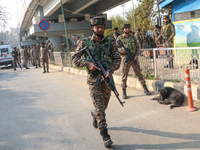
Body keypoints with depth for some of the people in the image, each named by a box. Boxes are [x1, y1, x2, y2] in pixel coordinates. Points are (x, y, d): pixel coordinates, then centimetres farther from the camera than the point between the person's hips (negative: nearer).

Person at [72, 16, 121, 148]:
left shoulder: (110, 43, 2)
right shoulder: (85, 43, -1)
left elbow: (117, 59, -1)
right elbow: (75, 59, -1)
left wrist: (110, 70, -19)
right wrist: (88, 63, -18)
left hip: (107, 78, 3)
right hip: (94, 79, -3)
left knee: (104, 106, 15)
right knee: (99, 107, -8)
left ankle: (94, 114, 50)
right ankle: (105, 136, -2)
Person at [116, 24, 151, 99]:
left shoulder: (133, 37, 11)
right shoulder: (120, 38, 2)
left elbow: (137, 47, 11)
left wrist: (136, 55, -3)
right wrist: (121, 50, -21)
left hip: (134, 58, 3)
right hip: (125, 58, -2)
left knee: (139, 73, 7)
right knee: (124, 75, -1)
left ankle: (145, 88, 16)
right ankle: (124, 92, 8)